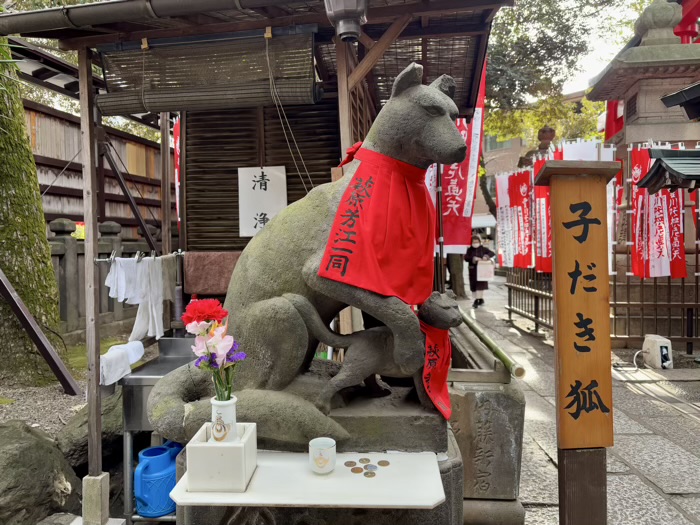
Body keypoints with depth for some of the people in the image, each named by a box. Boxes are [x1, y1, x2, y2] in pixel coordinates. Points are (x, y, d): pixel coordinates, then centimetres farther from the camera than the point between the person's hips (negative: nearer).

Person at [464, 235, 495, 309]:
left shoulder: (483, 249, 5)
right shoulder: (469, 250, 5)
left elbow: (492, 253, -1)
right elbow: (466, 258, -7)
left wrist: (486, 256, -20)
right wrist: (474, 258, -22)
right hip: (473, 270, 2)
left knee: (480, 285, -8)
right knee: (473, 286, 4)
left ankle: (477, 300, -8)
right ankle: (480, 299, 16)